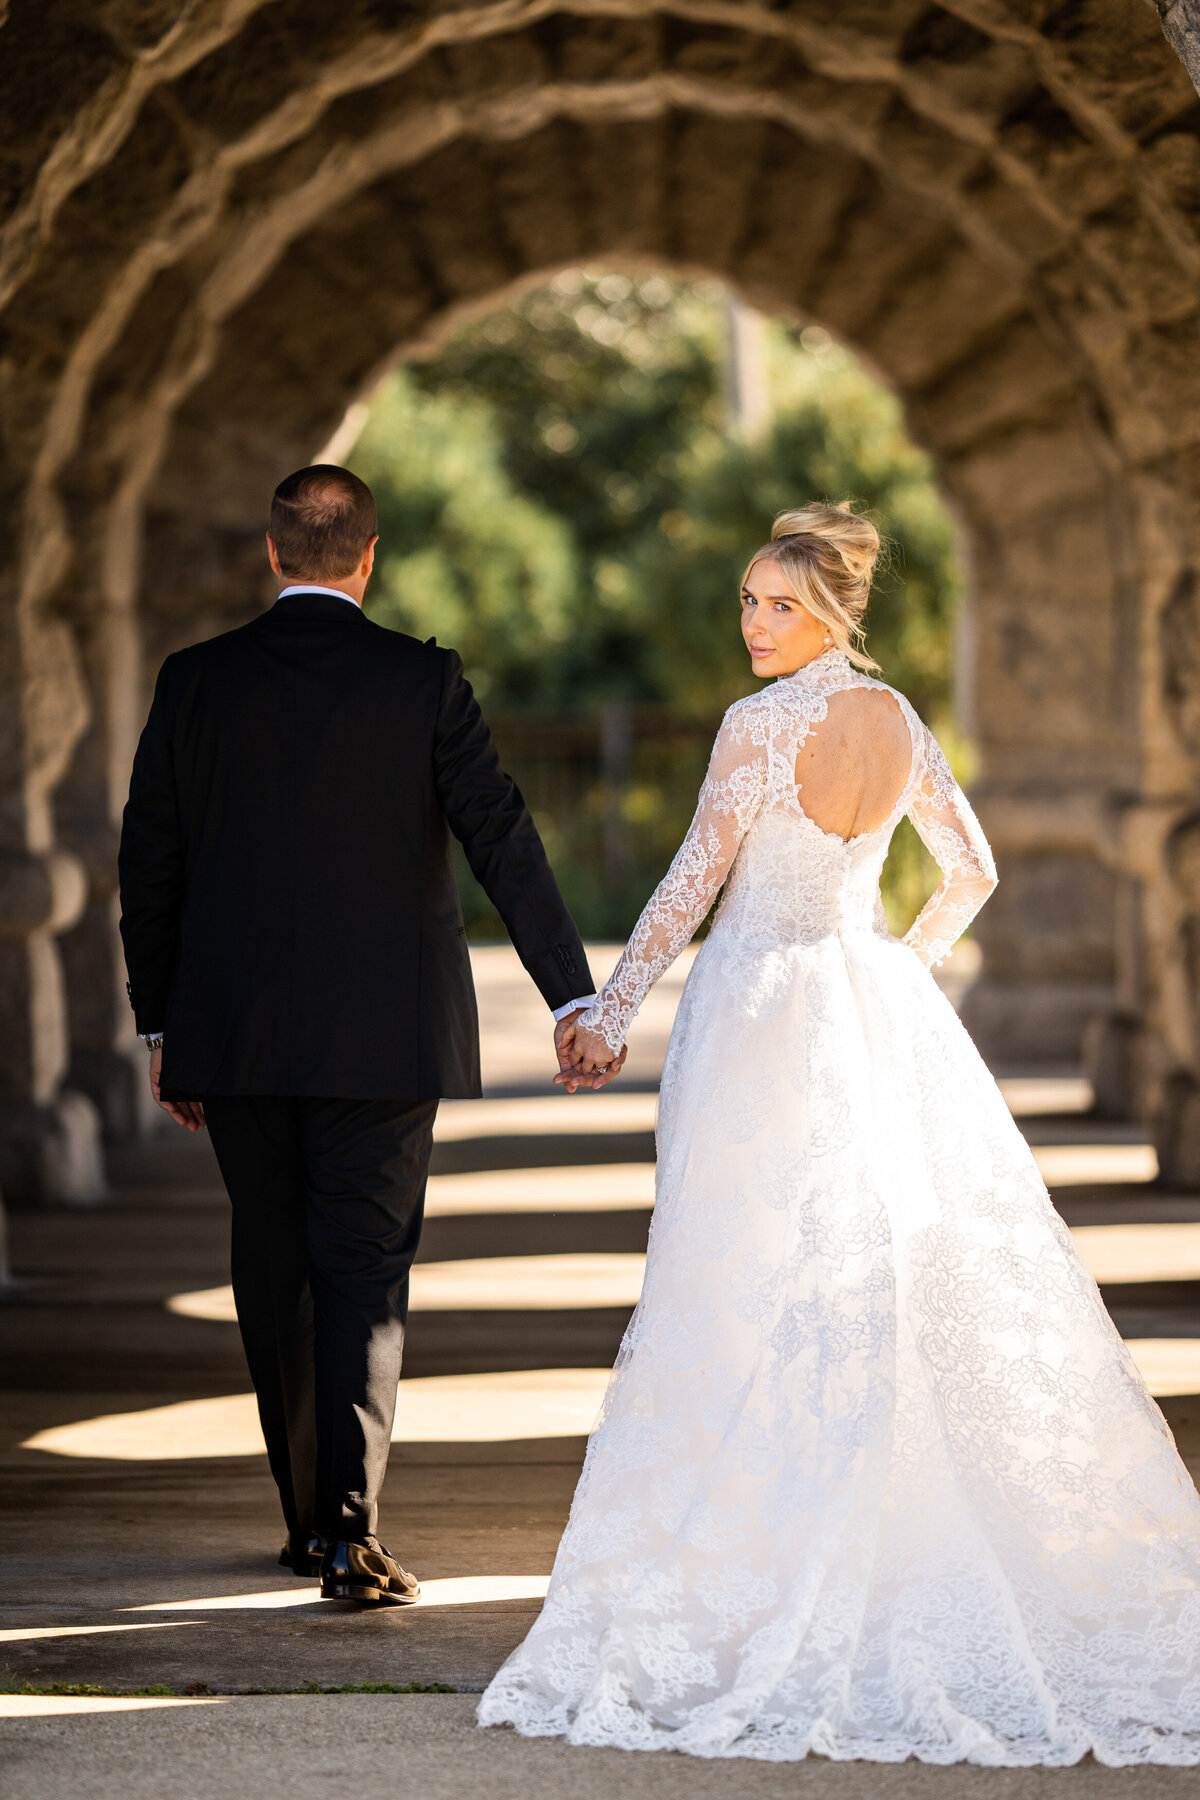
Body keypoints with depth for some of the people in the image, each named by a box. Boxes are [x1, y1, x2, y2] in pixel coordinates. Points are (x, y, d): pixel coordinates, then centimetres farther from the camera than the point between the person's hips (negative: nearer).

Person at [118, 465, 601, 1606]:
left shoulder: (194, 682, 0)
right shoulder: (422, 681, -5)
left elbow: (147, 862, 4)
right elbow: (503, 841, -8)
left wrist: (159, 1027, 12)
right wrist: (572, 997, -6)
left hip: (234, 1038, 2)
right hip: (381, 1037, -2)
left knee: (272, 1275, 14)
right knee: (363, 1276, 0)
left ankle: (310, 1518, 22)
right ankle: (349, 1528, -10)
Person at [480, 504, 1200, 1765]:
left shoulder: (759, 724, -12)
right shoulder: (897, 724, 8)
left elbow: (695, 879, -12)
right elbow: (972, 870, 17)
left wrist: (609, 1010, -6)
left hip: (765, 1019, -7)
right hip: (879, 1020, 7)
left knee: (757, 1293, -3)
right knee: (915, 1276, 8)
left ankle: (767, 1561, -4)